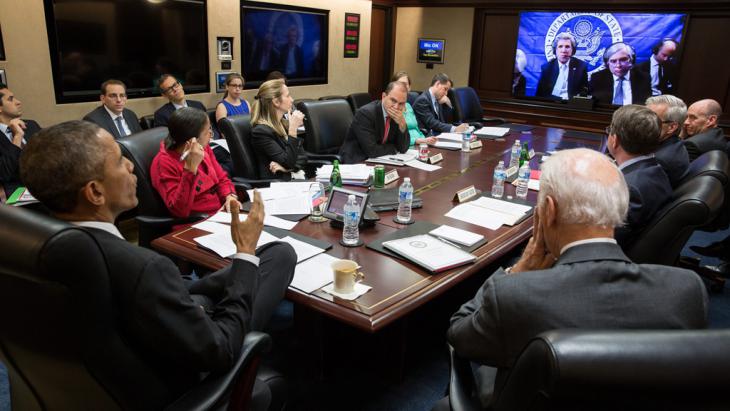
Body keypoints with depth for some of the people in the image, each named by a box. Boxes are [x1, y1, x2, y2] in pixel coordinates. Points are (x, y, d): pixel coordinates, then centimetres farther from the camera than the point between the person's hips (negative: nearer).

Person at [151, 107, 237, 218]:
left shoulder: (204, 148, 4)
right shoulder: (164, 162, -14)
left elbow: (222, 179, 15)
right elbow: (180, 211, -23)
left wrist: (230, 196, -6)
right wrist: (190, 168, -30)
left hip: (222, 212, 6)